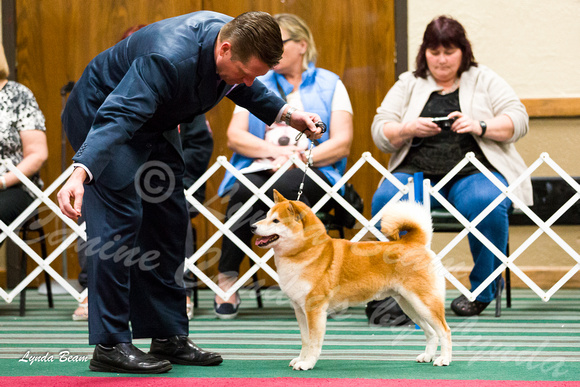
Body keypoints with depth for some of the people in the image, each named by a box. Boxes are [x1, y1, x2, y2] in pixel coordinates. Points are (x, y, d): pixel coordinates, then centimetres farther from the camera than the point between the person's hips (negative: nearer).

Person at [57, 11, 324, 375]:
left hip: (155, 123, 9)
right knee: (120, 217, -17)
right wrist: (80, 173, -60)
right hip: (101, 115, -9)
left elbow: (237, 86, 11)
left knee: (169, 221, 7)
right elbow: (115, 117, -47)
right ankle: (109, 346, -14)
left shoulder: (234, 38, -13)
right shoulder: (169, 59, -39)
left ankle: (169, 337, 14)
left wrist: (286, 113, -1)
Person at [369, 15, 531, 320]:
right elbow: (380, 132, 10)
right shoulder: (407, 84, 18)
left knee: (484, 203, -36)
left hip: (474, 170, -1)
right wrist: (409, 129, -10)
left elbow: (518, 120, 3)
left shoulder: (484, 81, 14)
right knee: (386, 200, -30)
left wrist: (481, 127, -15)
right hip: (417, 172, 2)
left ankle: (482, 290, -18)